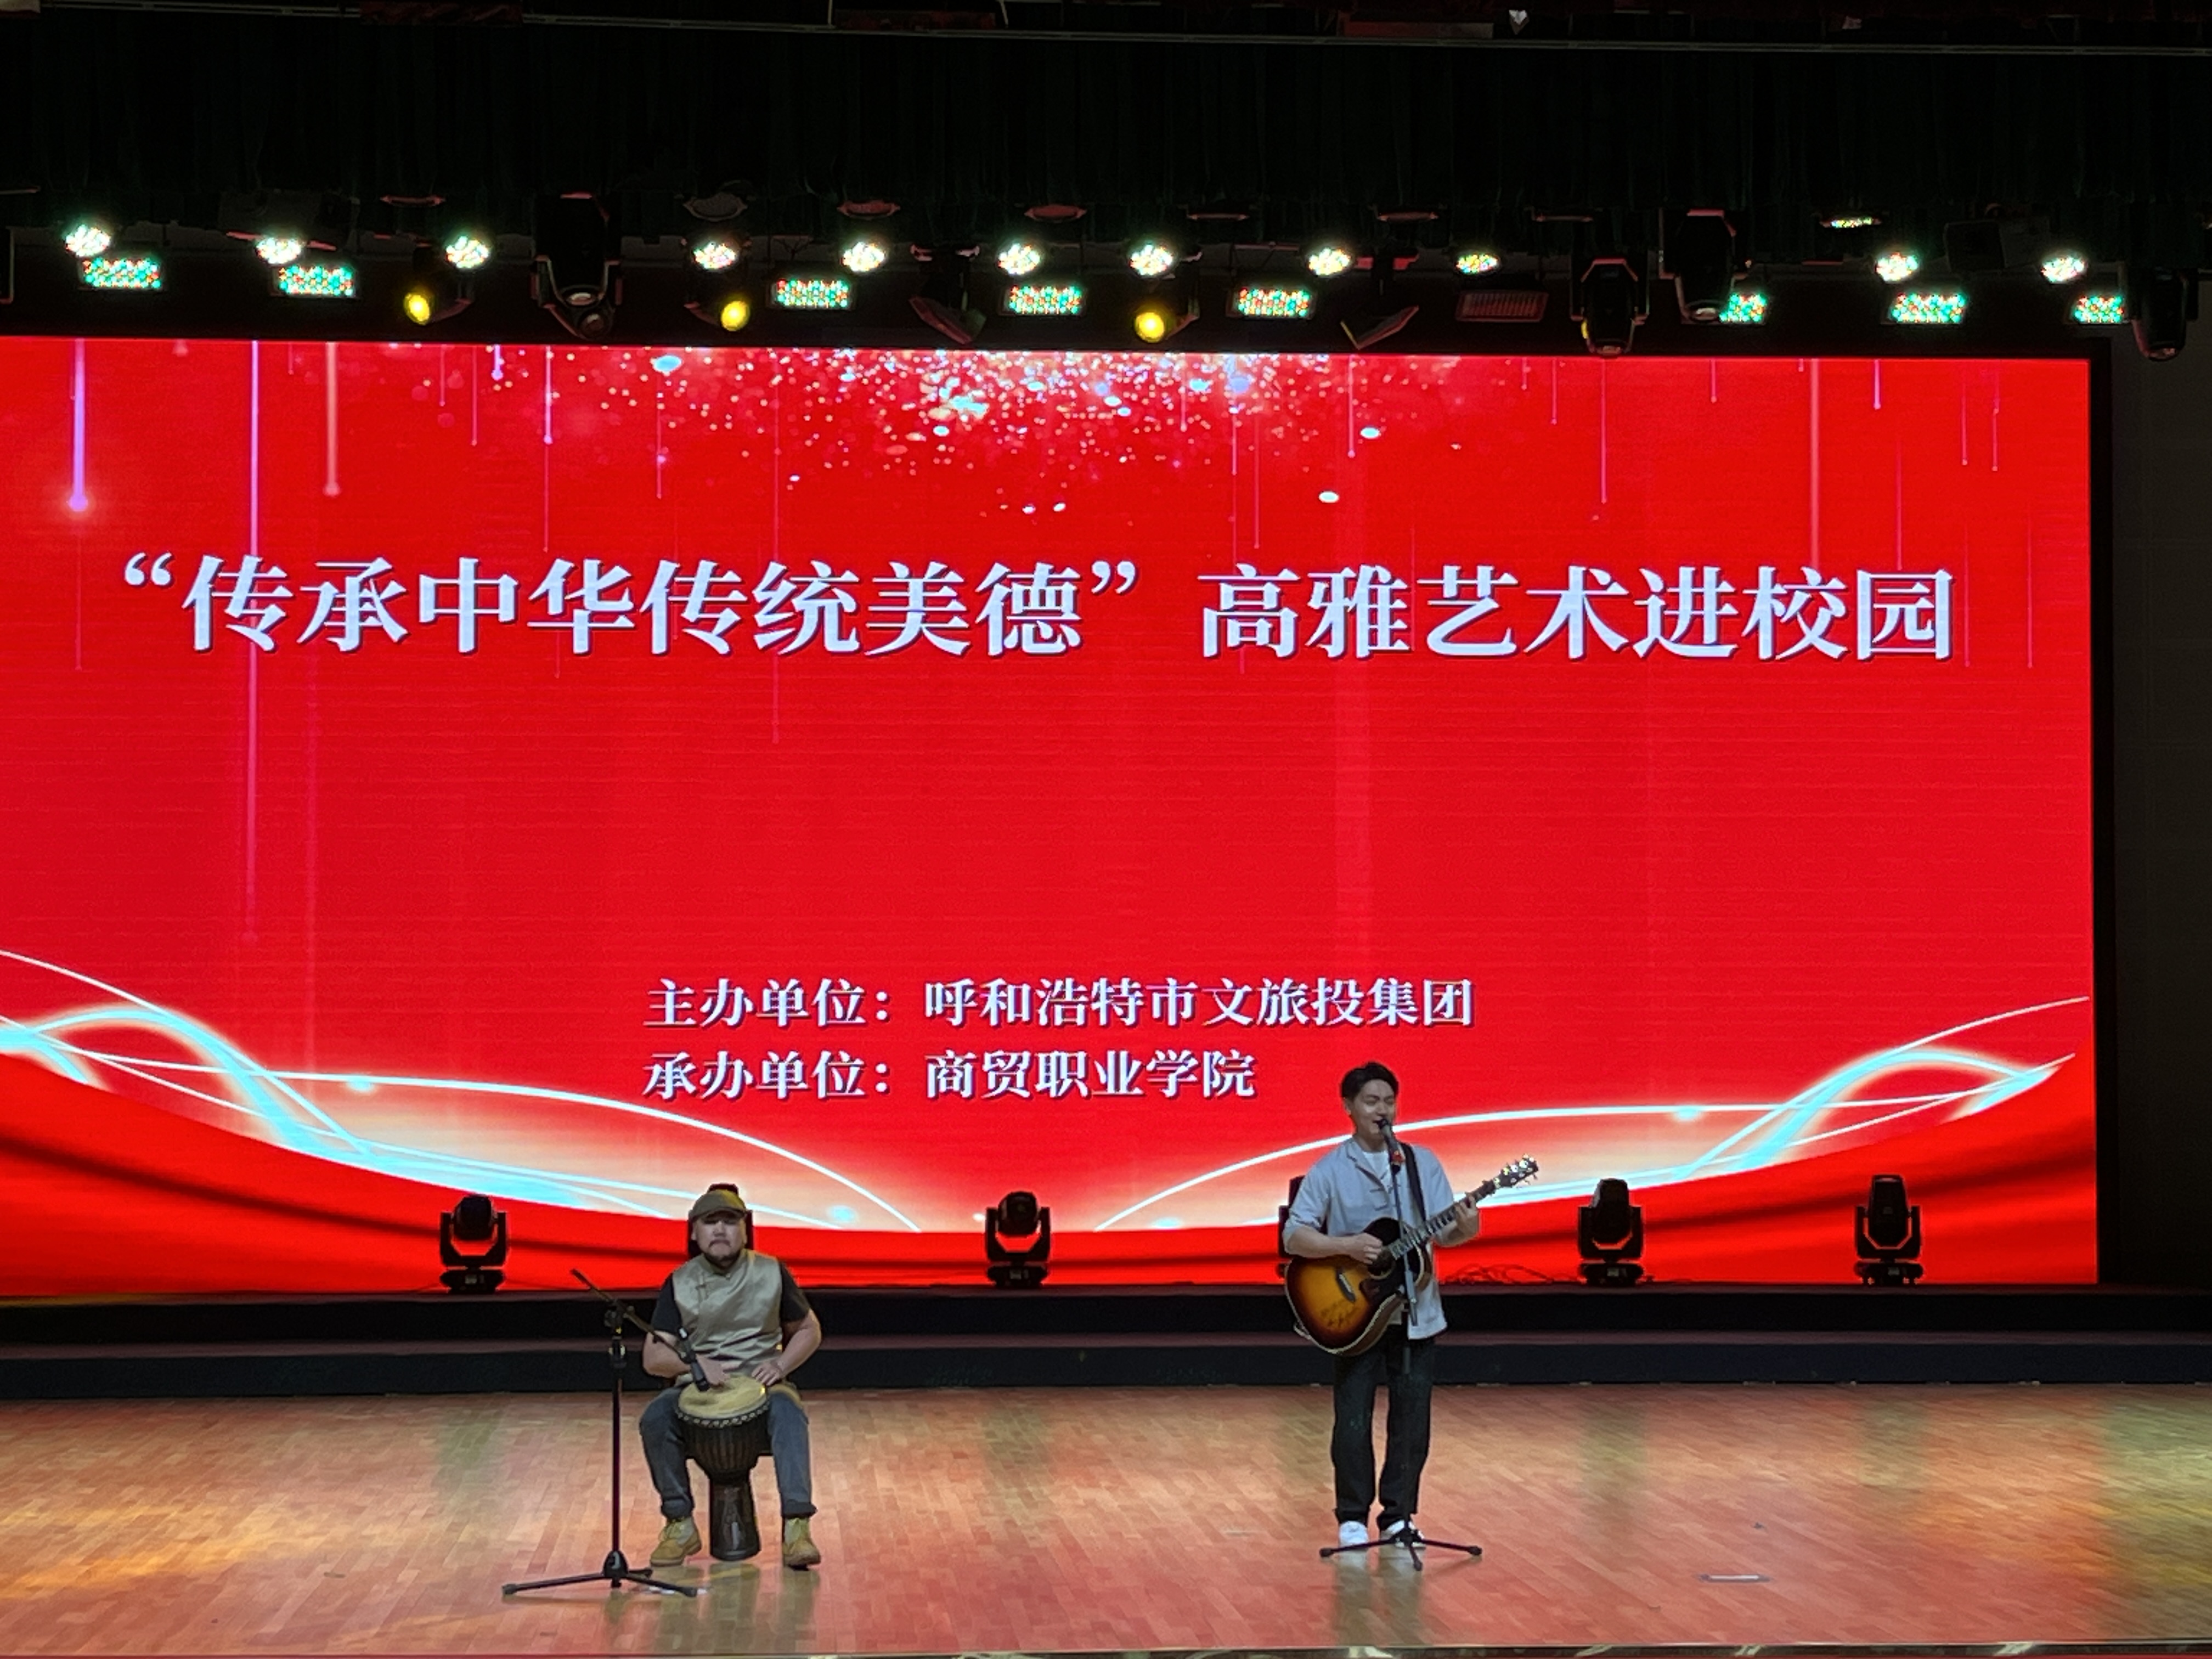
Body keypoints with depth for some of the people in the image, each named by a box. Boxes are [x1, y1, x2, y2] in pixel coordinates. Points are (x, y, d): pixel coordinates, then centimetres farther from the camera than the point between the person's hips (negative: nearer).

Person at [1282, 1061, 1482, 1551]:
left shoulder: (1422, 1163, 6)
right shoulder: (1328, 1171, -3)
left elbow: (1442, 1233, 2)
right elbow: (1294, 1237, -6)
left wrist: (1464, 1229, -21)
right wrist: (1347, 1245, -21)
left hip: (1415, 1314, 3)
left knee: (1412, 1419, 5)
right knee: (1353, 1421, -1)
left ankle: (1399, 1514, 16)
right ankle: (1352, 1517, 12)